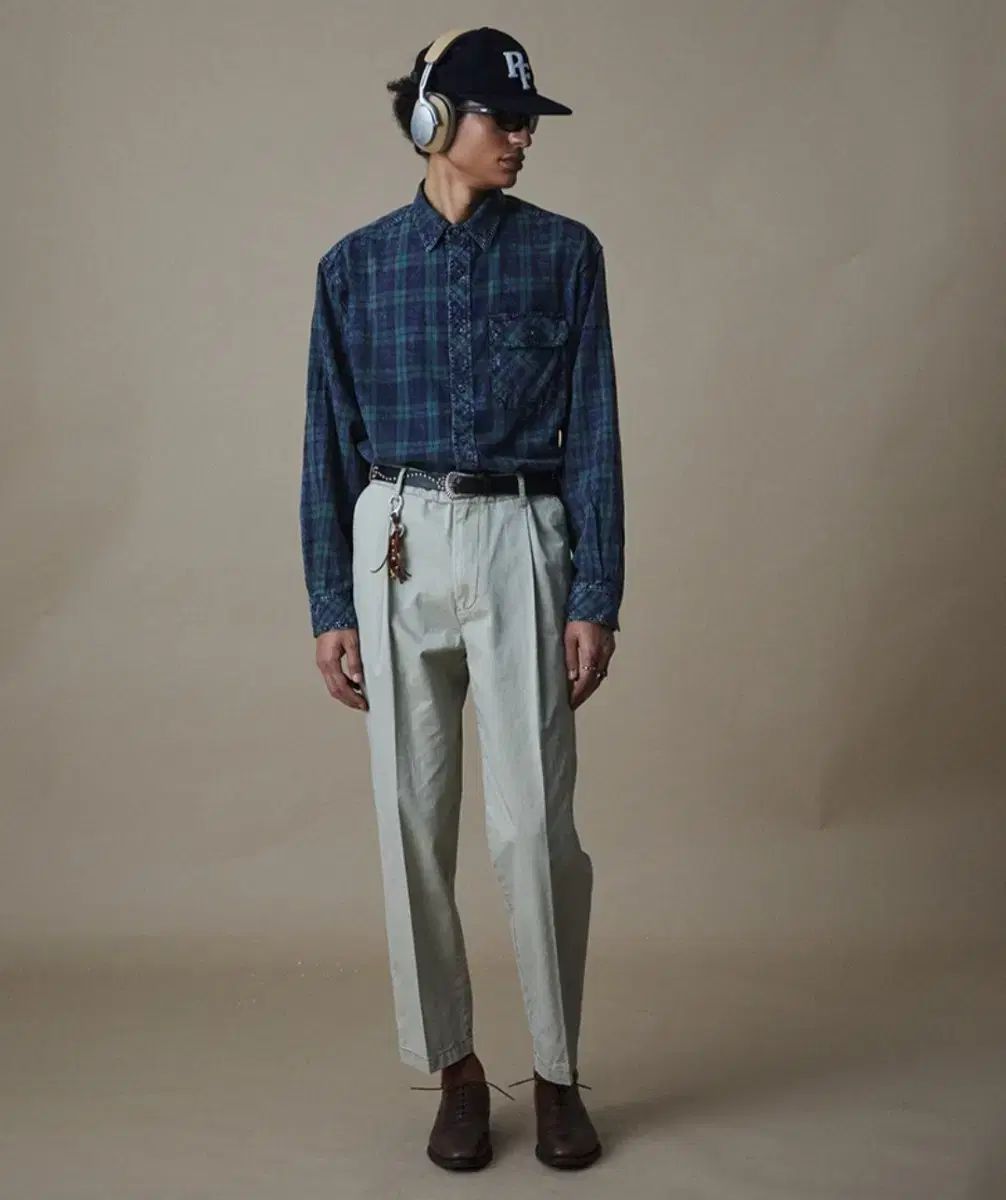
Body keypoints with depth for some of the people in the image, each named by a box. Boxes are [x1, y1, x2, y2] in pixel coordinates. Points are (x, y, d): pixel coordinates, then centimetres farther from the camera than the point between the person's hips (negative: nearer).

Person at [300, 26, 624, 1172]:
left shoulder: (563, 253, 5)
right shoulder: (356, 265, 7)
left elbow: (592, 432, 3)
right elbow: (332, 446, 8)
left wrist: (595, 598, -4)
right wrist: (329, 607, 3)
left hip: (520, 542, -1)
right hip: (396, 548, 1)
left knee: (534, 823, -5)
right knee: (413, 821, 4)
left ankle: (557, 1071, 12)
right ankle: (454, 1068, 18)